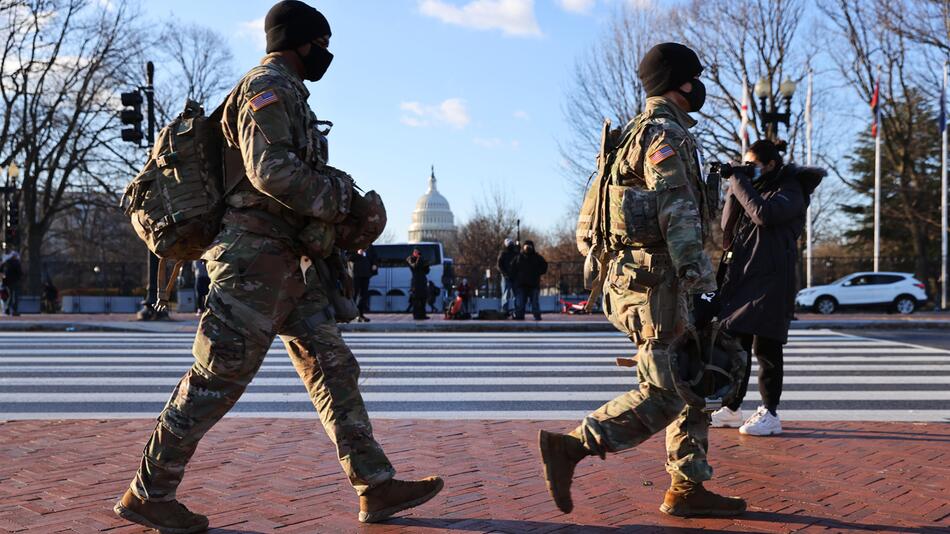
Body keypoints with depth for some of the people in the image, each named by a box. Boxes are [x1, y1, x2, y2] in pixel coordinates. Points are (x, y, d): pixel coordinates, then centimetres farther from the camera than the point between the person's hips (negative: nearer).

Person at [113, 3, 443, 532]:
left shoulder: (289, 95, 23)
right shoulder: (267, 87, -9)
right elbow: (271, 169, -23)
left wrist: (346, 199, 8)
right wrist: (341, 203, -15)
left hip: (289, 261, 10)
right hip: (256, 255, -10)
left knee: (333, 366, 5)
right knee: (219, 378, -5)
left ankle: (376, 486, 7)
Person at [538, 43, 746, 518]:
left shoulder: (639, 134, 22)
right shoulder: (664, 134, -10)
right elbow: (678, 218, -20)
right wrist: (700, 290, -23)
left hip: (634, 277, 10)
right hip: (657, 281, -10)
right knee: (665, 394, -9)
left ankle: (687, 489, 14)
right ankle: (570, 446, -10)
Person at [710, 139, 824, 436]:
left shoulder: (790, 191, -3)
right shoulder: (754, 189, 19)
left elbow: (764, 214, -22)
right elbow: (727, 226, 12)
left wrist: (740, 182, -12)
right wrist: (734, 187, 2)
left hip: (770, 280, -8)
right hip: (741, 276, 8)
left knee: (765, 348, -7)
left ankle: (769, 414, -2)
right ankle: (731, 409, 17)